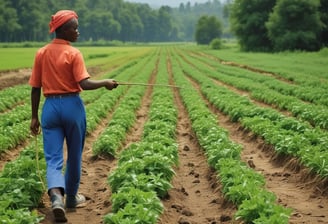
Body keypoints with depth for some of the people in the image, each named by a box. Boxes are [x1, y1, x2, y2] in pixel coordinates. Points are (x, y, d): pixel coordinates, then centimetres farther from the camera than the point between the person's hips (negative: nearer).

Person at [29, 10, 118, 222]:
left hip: (50, 107, 3)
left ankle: (56, 195, -23)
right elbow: (84, 84, -19)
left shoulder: (41, 53, 4)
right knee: (74, 155, 16)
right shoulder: (73, 53, -10)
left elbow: (35, 88, 6)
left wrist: (34, 117, 12)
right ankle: (71, 197, 29)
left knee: (53, 158, 2)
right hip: (72, 106, -3)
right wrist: (106, 82, -3)